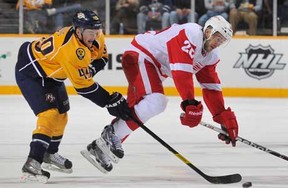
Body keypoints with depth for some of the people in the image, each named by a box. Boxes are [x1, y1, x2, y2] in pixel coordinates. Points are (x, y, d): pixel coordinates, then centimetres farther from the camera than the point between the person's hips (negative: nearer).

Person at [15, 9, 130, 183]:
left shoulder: (96, 36, -13)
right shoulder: (71, 49, -38)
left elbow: (101, 56, 7)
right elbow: (83, 86, -34)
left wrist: (91, 68, -16)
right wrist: (111, 102, -30)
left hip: (50, 74, 10)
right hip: (30, 72, -10)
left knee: (61, 115, 20)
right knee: (49, 113, -23)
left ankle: (50, 155, 41)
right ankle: (32, 163, -27)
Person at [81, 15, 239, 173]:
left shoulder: (211, 55, 5)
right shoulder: (191, 34, -24)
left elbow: (211, 88, 8)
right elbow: (181, 72, -33)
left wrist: (225, 118, 0)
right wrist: (190, 104, -35)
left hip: (155, 68, 10)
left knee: (135, 111, 6)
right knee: (156, 101, -28)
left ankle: (100, 147, 12)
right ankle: (112, 135, -22)